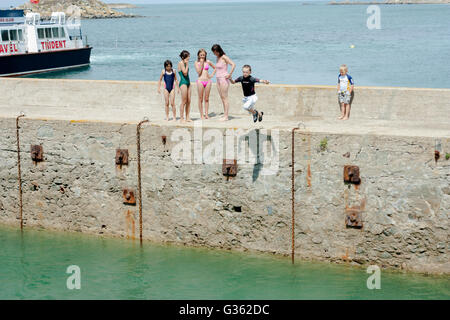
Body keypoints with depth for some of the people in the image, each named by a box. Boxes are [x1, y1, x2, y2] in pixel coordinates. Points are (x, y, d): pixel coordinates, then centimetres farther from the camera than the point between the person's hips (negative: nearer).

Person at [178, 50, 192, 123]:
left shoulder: (185, 63, 15)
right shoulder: (181, 63, -10)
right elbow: (185, 73, -16)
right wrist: (187, 65, -11)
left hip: (188, 82, 9)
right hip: (183, 82, -9)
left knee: (188, 101, 6)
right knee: (184, 101, -7)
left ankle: (187, 117, 10)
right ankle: (181, 118, -3)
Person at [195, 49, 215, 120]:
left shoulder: (208, 62, 9)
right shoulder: (197, 63, 3)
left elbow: (215, 68, 20)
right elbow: (199, 72, -9)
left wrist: (212, 75, 6)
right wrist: (201, 63, -9)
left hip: (208, 81, 2)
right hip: (200, 81, -2)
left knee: (206, 99, 5)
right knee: (200, 99, 0)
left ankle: (206, 114, 9)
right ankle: (201, 115, 3)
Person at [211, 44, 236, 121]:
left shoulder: (224, 57, -12)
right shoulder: (218, 57, 12)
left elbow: (233, 65, -22)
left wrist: (229, 74, -20)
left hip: (224, 79, -9)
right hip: (218, 80, 9)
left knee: (225, 98, -7)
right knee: (222, 98, 9)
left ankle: (226, 116, -5)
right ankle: (225, 115, 12)